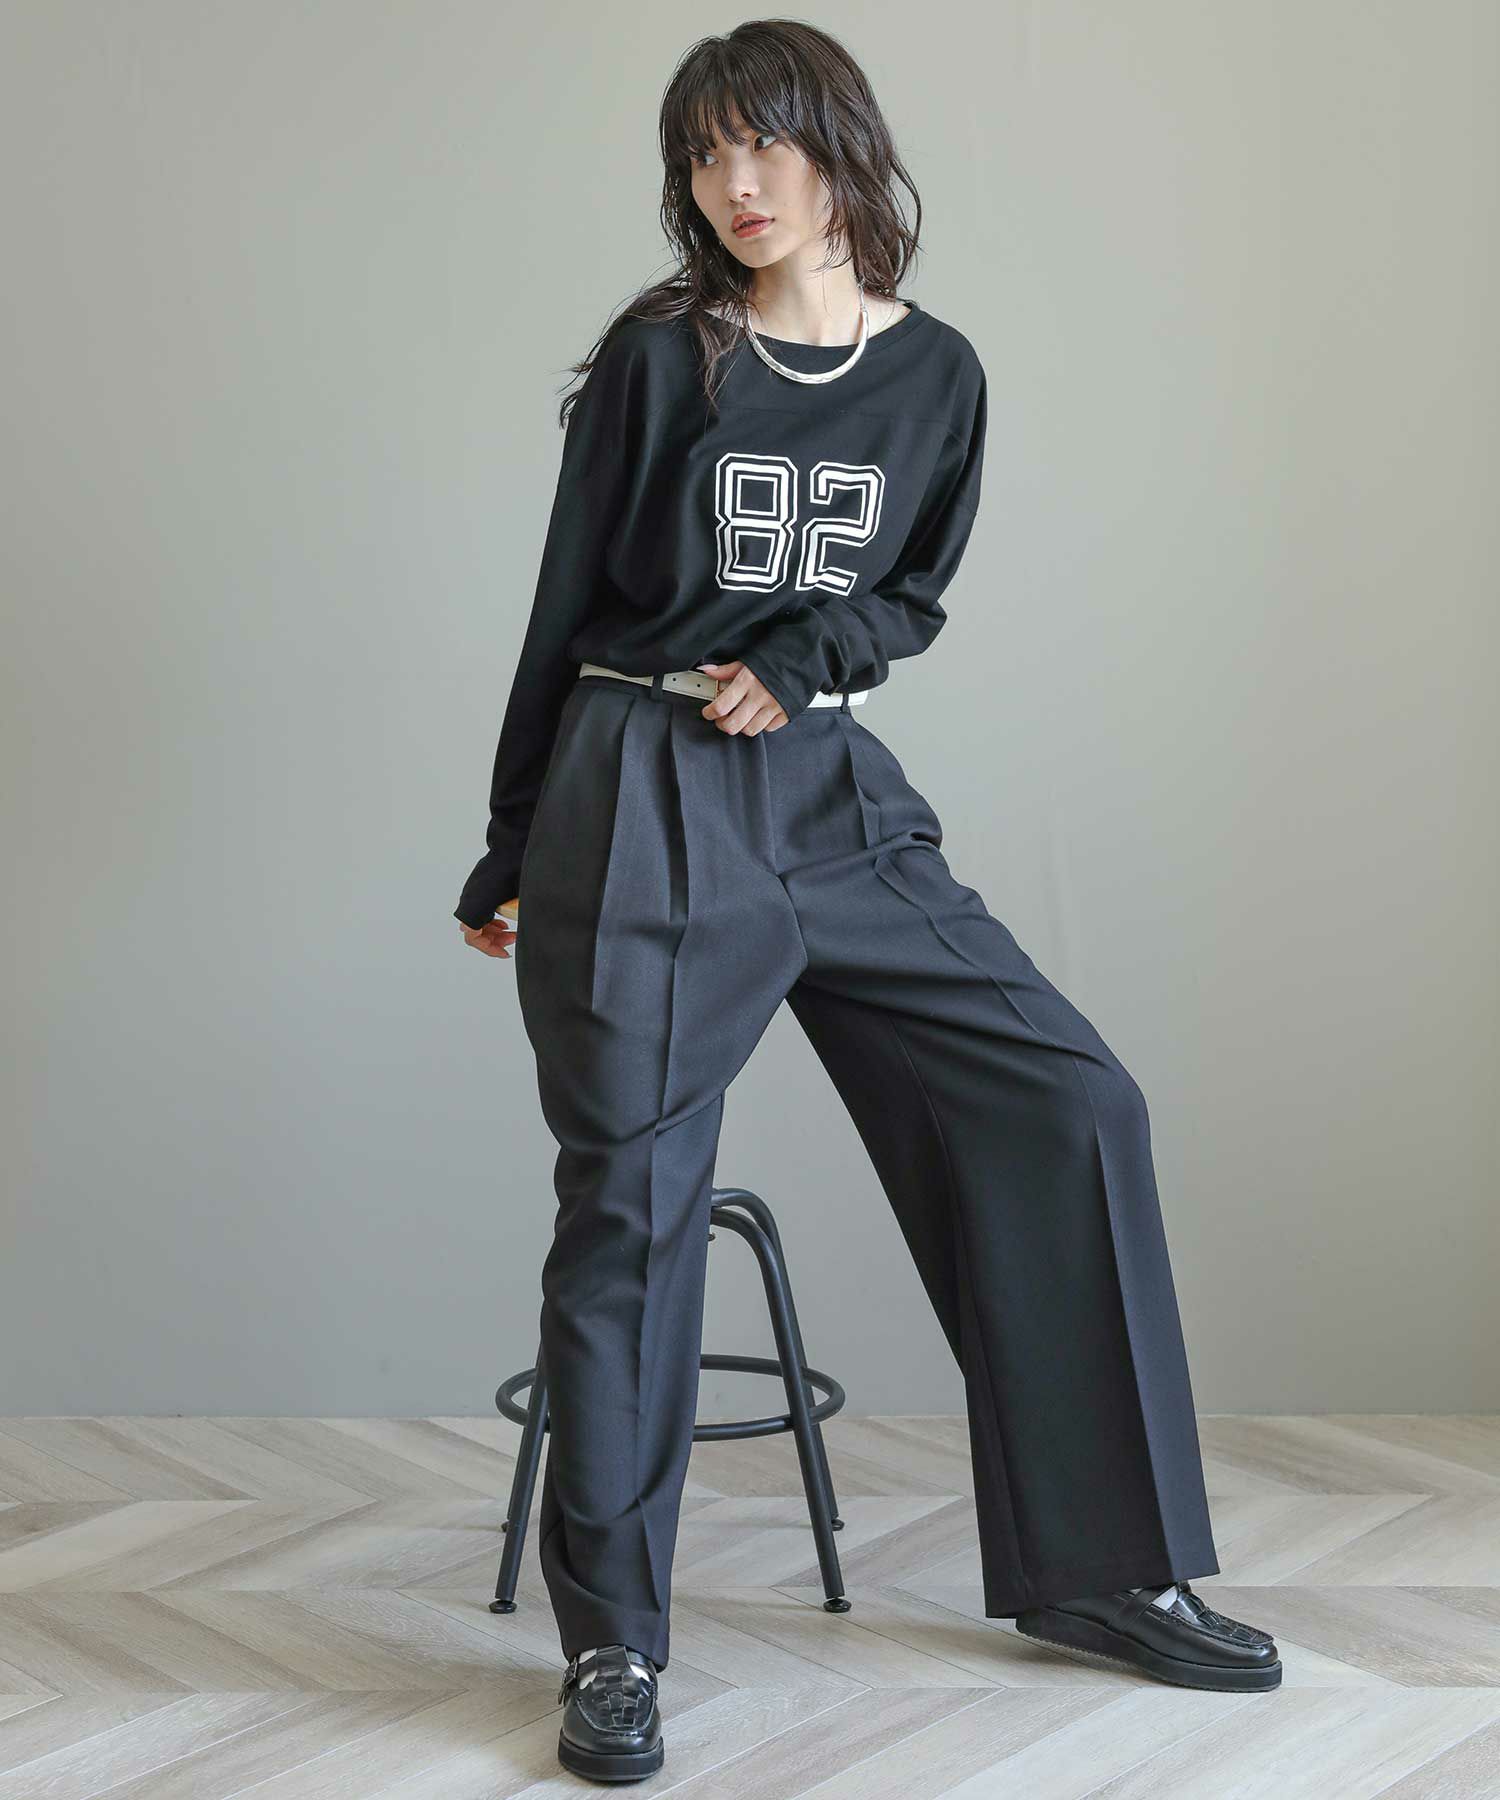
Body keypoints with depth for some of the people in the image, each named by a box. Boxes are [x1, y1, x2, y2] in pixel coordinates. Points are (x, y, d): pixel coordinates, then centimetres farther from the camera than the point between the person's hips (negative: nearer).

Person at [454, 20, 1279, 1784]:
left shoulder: (937, 371, 9)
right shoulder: (659, 357, 1)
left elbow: (910, 596, 12)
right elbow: (570, 602, 5)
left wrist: (799, 663, -10)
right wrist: (510, 851, 8)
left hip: (837, 794, 4)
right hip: (643, 795, -3)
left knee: (1072, 1105, -5)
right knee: (634, 1192, -7)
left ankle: (1104, 1569, 7)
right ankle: (611, 1642, 6)